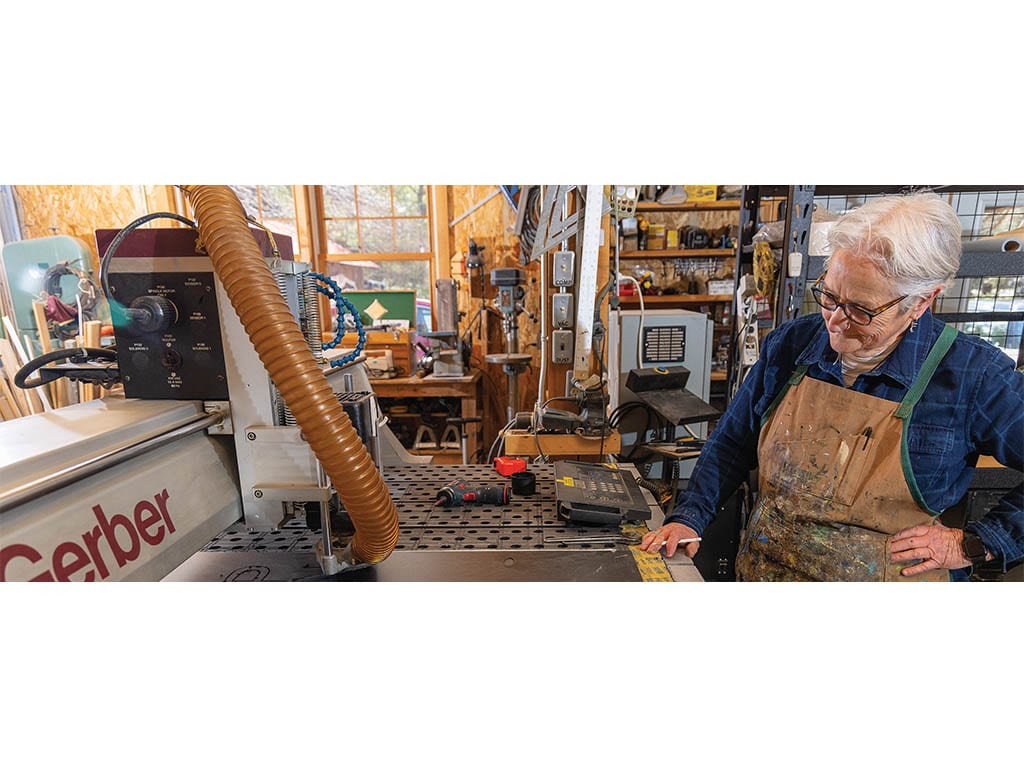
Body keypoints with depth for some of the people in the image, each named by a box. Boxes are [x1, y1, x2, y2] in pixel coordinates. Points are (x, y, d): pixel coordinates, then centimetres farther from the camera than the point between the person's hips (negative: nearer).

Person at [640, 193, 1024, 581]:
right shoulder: (789, 344, -5)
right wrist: (688, 518, -7)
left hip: (885, 576, 1)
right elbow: (732, 443, 1)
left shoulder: (974, 376, -12)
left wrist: (974, 544, -10)